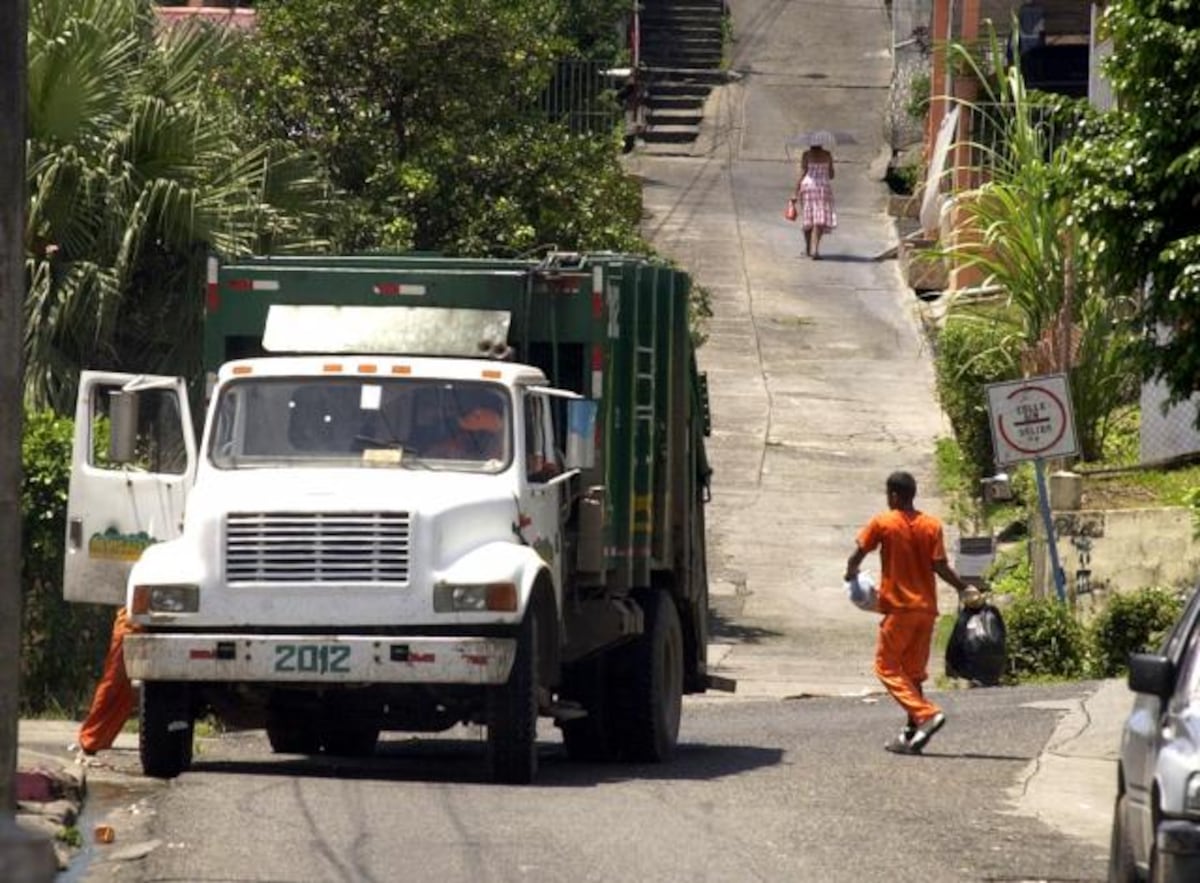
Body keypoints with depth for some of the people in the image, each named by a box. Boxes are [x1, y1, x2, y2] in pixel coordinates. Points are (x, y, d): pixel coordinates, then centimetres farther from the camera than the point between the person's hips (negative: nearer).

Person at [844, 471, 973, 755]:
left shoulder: (882, 523, -6)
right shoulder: (931, 526, 2)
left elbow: (857, 554, -3)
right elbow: (940, 566, -4)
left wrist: (851, 573, 19)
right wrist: (963, 587, 9)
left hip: (898, 608, -5)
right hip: (926, 607, 5)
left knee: (887, 667, 1)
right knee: (914, 671, 13)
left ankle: (926, 714, -20)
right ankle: (912, 734, 11)